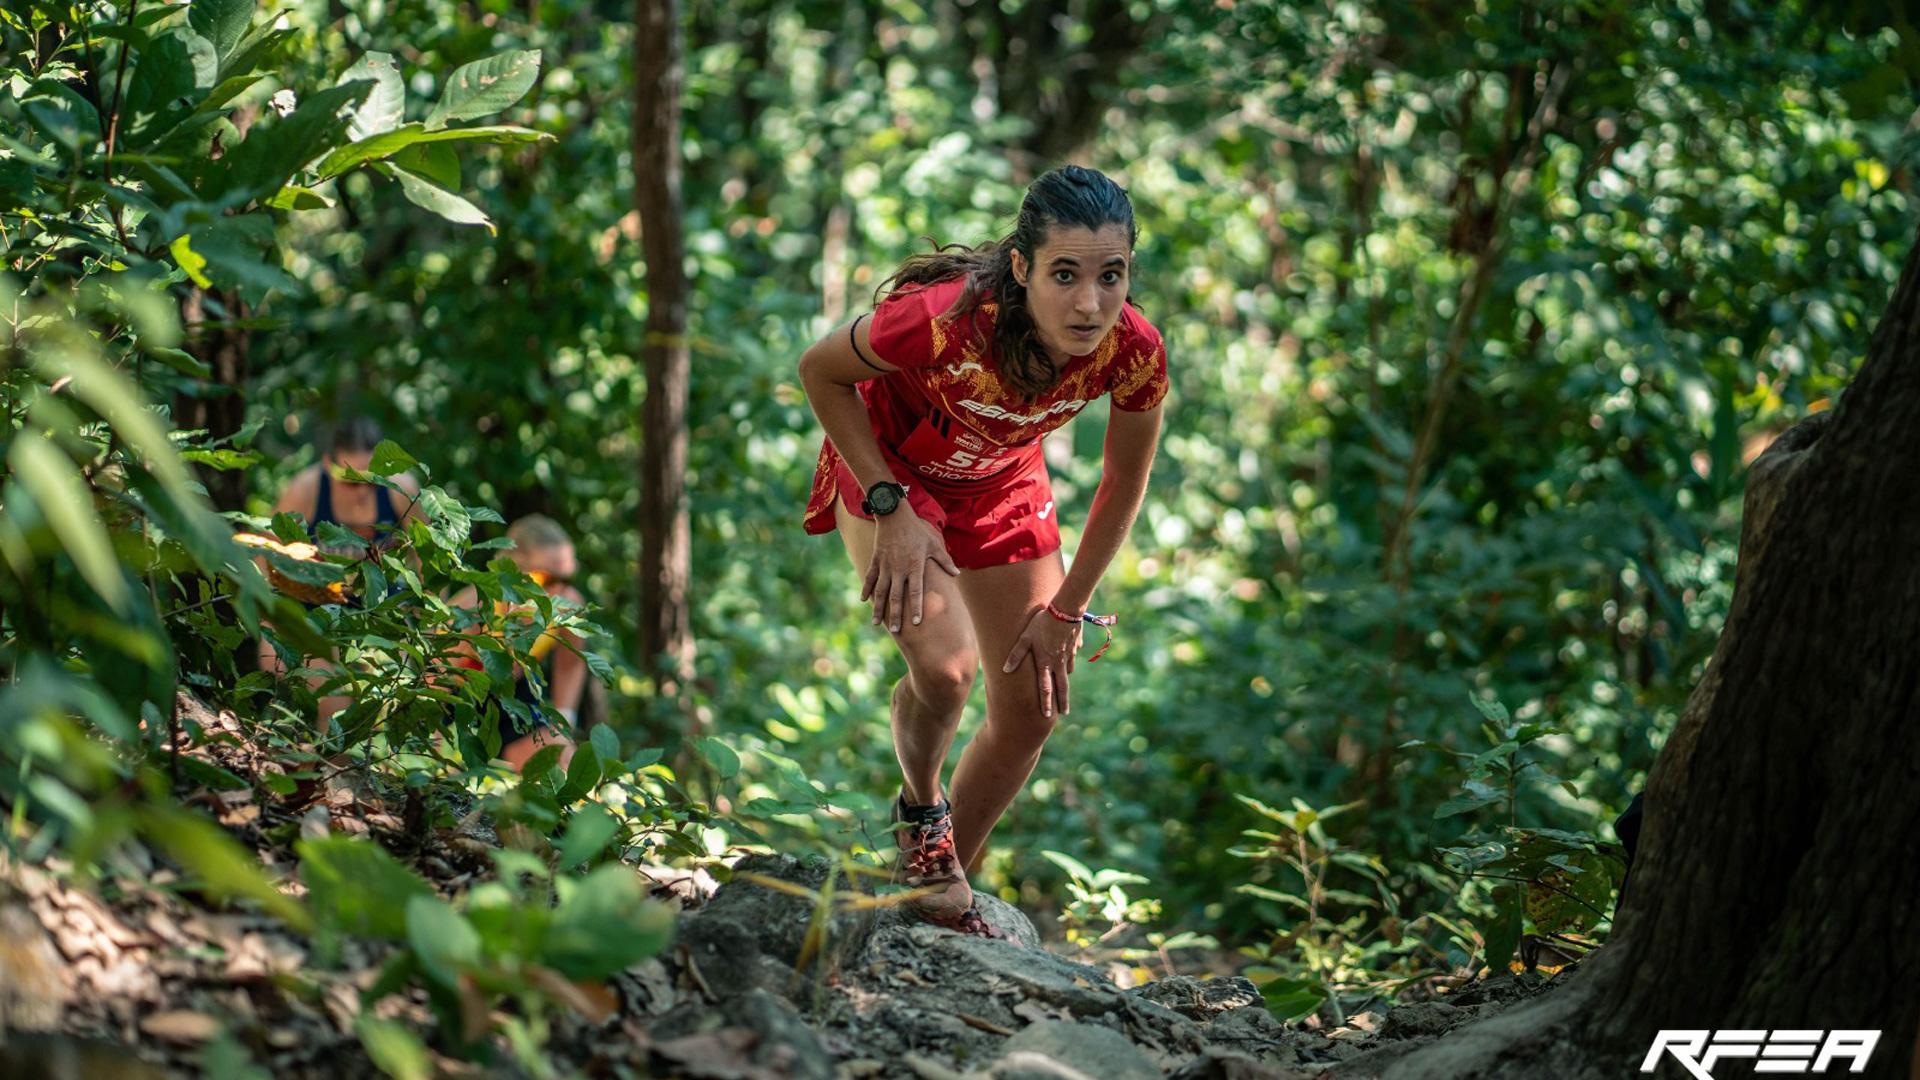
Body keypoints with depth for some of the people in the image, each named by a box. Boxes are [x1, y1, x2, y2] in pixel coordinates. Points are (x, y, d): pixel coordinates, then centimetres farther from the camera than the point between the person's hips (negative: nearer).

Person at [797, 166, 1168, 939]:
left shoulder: (1132, 352, -29)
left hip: (1002, 489, 4)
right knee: (944, 666, -25)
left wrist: (1064, 613, -5)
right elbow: (820, 370, -21)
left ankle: (943, 886, 26)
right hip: (888, 469, -4)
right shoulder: (947, 321, -41)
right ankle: (920, 811, 8)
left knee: (1034, 707, 4)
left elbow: (1123, 486, -9)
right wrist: (891, 510, -24)